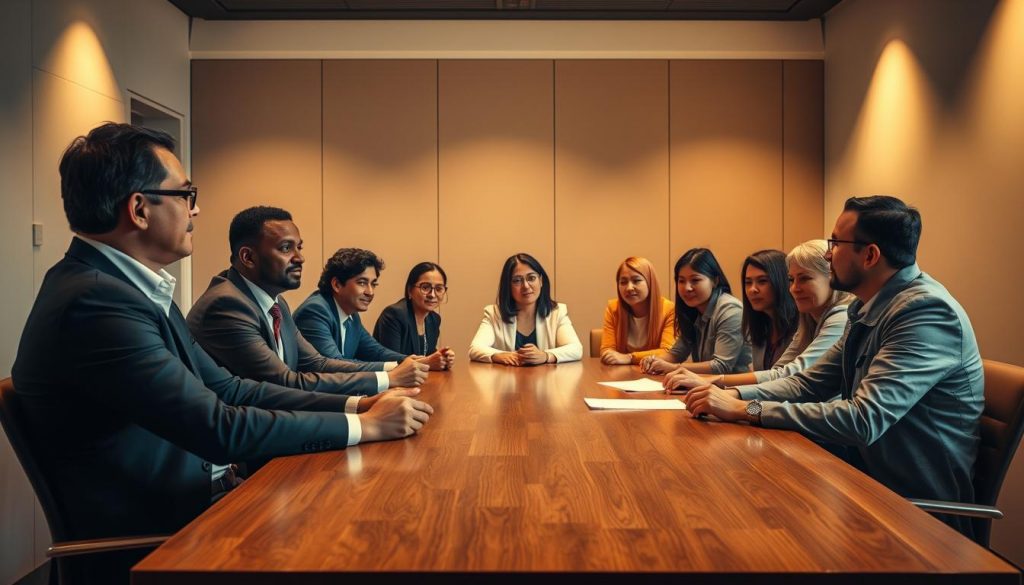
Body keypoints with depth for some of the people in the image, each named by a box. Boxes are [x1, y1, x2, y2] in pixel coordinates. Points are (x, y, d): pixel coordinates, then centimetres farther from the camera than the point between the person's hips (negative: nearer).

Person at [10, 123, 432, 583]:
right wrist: (365, 425, -16)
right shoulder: (94, 302, -23)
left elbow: (226, 389, 5)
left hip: (182, 502, 8)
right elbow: (220, 429, -25)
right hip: (148, 544, -8)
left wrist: (354, 403, -3)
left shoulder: (129, 285, 6)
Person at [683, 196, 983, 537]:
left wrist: (747, 410, -28)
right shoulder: (868, 310, 6)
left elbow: (864, 420, -31)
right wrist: (735, 395, -9)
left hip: (919, 507, -7)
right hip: (870, 479, 7)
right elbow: (810, 383, 7)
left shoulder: (927, 311, -23)